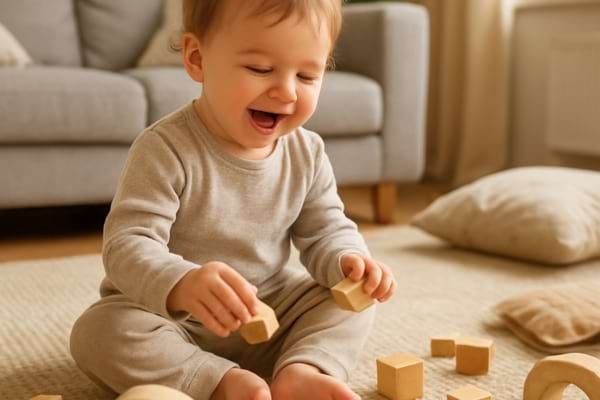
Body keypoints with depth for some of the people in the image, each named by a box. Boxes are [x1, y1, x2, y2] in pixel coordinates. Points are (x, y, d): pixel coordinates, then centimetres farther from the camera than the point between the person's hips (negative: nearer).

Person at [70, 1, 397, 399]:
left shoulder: (307, 153, -6)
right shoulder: (165, 150, -23)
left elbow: (326, 231, 1)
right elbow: (128, 243, -30)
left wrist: (347, 260, -24)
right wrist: (181, 285, -52)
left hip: (268, 313, 5)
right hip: (173, 319, -4)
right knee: (98, 331, -30)